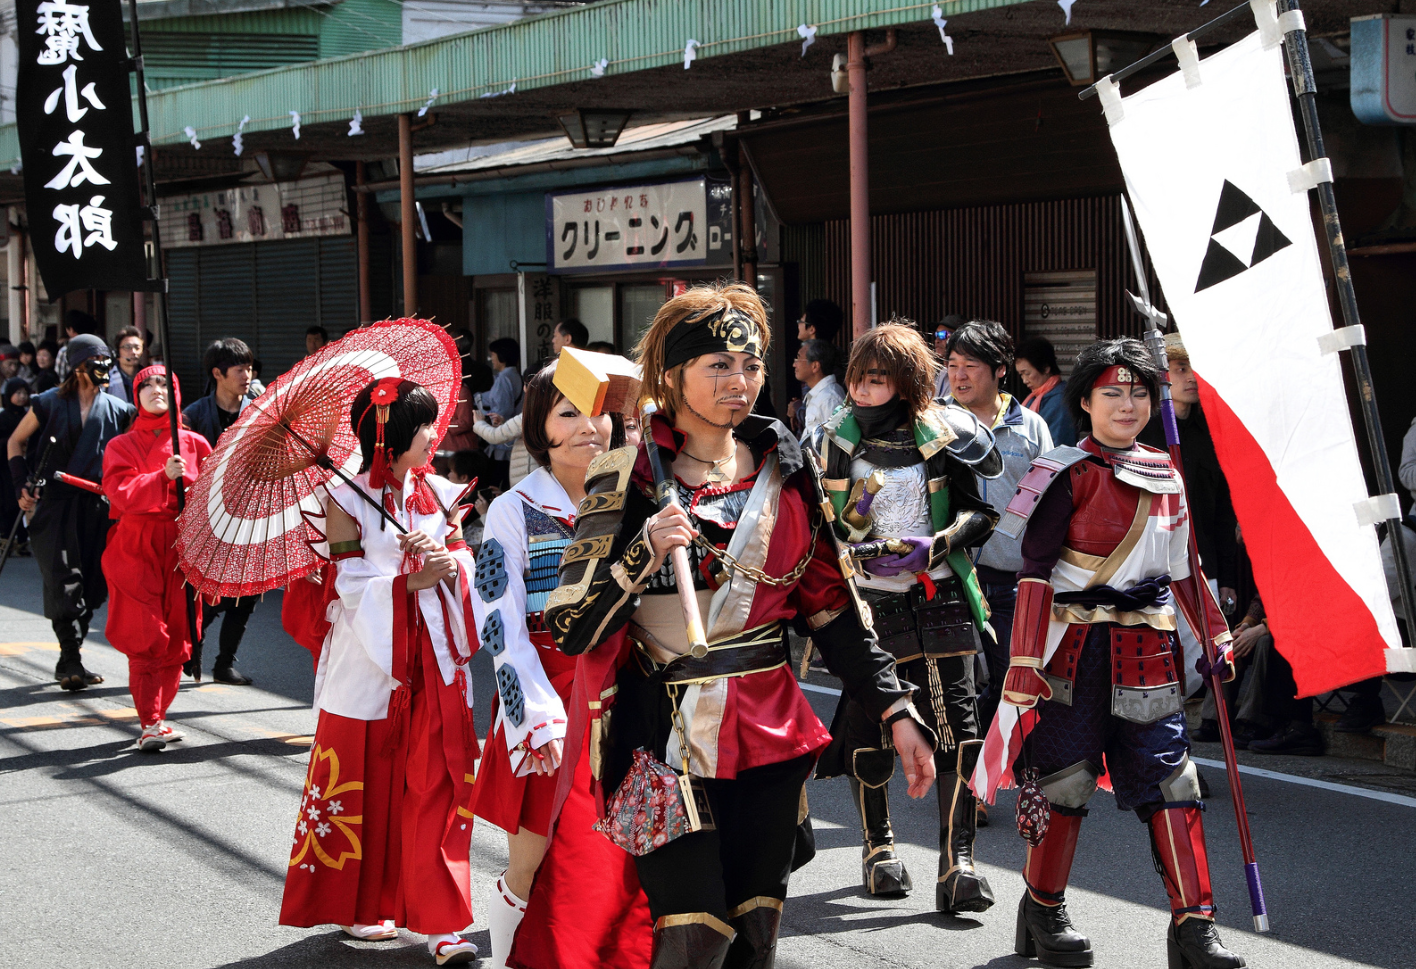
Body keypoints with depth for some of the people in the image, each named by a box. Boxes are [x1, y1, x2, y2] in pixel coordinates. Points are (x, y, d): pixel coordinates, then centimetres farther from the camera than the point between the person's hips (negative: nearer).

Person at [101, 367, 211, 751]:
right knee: (145, 638, -10)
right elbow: (122, 493, -11)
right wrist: (164, 477, -26)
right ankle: (149, 724, -10)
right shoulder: (122, 446, 5)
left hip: (181, 550, 2)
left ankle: (158, 717, 17)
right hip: (136, 551, -2)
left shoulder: (194, 444, 11)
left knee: (176, 638, 3)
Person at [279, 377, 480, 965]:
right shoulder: (347, 499, -6)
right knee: (367, 790, 6)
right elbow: (353, 586, -11)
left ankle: (440, 922, 3)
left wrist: (448, 564, -15)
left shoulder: (437, 492, 8)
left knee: (438, 790, 0)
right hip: (370, 663, -4)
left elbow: (463, 561, 6)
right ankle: (362, 909, 23)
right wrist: (413, 579, -19)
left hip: (435, 662, 4)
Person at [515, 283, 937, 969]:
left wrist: (896, 712, 5)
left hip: (767, 733, 4)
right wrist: (644, 555, -25)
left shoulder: (782, 469, 6)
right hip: (667, 736, -4)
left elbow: (831, 608, 11)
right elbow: (571, 629, -10)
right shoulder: (630, 478, -6)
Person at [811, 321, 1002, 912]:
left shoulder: (943, 436, 1)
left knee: (957, 723, -8)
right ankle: (878, 848, 24)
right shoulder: (836, 441, 3)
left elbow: (982, 512, 4)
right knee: (867, 726, 3)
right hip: (866, 601, 1)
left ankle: (957, 862, -3)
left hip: (938, 598, 0)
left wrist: (933, 546, -12)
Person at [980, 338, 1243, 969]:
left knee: (1169, 779, -1)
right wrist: (1025, 662, -15)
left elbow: (1181, 567, 22)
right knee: (1064, 776, 2)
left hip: (1147, 651, 5)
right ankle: (1043, 913, 19)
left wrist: (1215, 635, 18)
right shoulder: (1069, 474, -5)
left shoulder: (1164, 475, 12)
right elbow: (1034, 571, -9)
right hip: (1075, 646, -4)